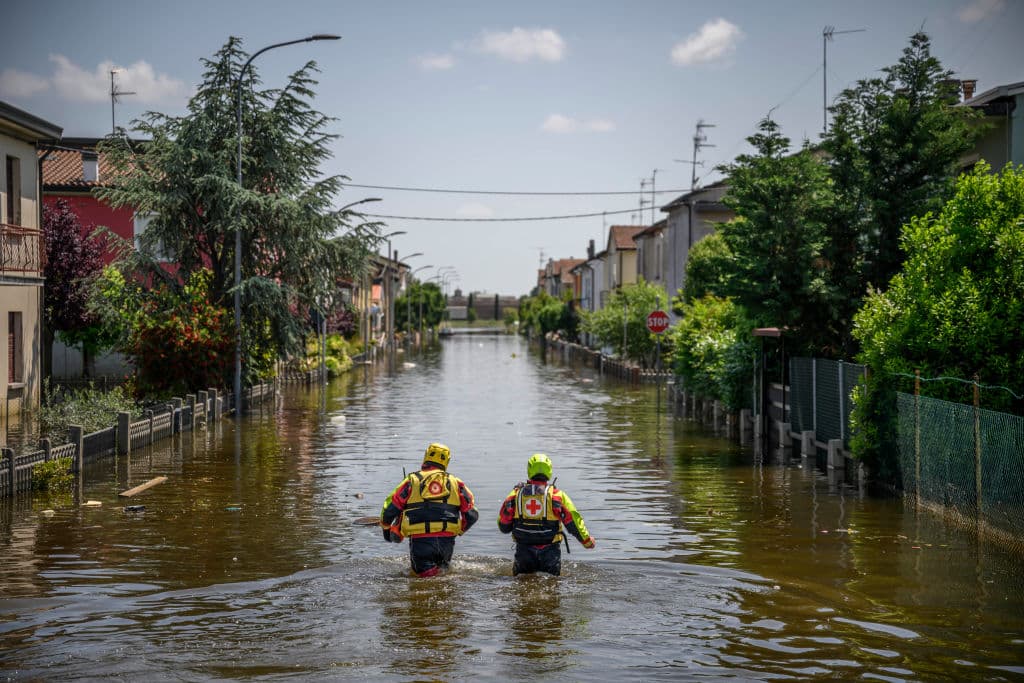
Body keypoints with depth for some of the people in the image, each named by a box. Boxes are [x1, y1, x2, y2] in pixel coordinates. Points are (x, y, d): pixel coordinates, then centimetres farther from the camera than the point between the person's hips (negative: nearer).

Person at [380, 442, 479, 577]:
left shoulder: (411, 481, 6)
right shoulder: (455, 483, 11)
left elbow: (389, 509, 5)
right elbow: (471, 515, 8)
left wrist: (386, 528, 24)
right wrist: (459, 531, 27)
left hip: (420, 540, -2)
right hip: (447, 541, 2)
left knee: (425, 574, 5)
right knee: (443, 568, 24)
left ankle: (431, 573, -24)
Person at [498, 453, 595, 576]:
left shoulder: (515, 495, 0)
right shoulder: (557, 495, -7)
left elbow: (503, 527, 5)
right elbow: (573, 521, -6)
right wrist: (587, 540, 9)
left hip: (523, 549, 2)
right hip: (549, 551, -2)